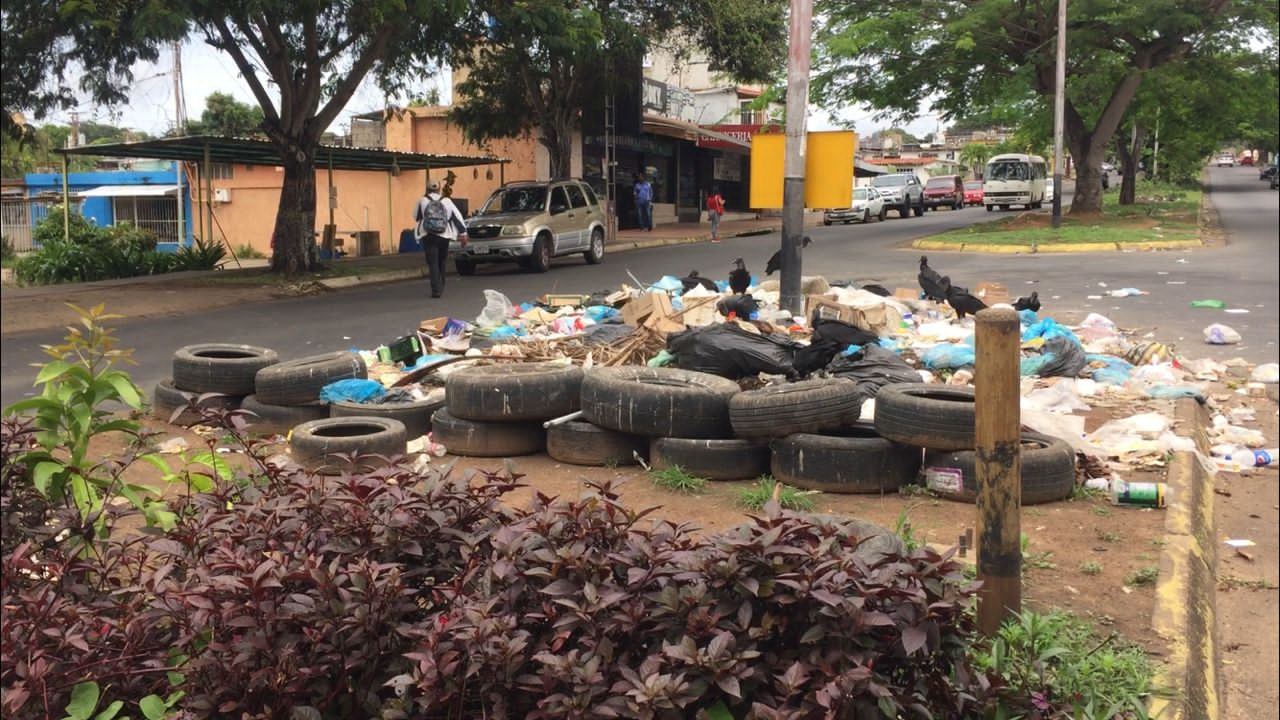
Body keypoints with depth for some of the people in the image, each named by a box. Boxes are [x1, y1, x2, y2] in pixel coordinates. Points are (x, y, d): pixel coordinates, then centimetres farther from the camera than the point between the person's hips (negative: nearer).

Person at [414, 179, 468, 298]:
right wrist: (463, 233, 5)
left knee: (433, 263, -3)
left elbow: (416, 216, 10)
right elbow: (458, 217, 2)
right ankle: (440, 287, 27)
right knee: (441, 262, 19)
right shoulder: (446, 201, 3)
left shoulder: (422, 201, -1)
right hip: (444, 236, 2)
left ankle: (436, 289, -14)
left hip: (428, 236, -2)